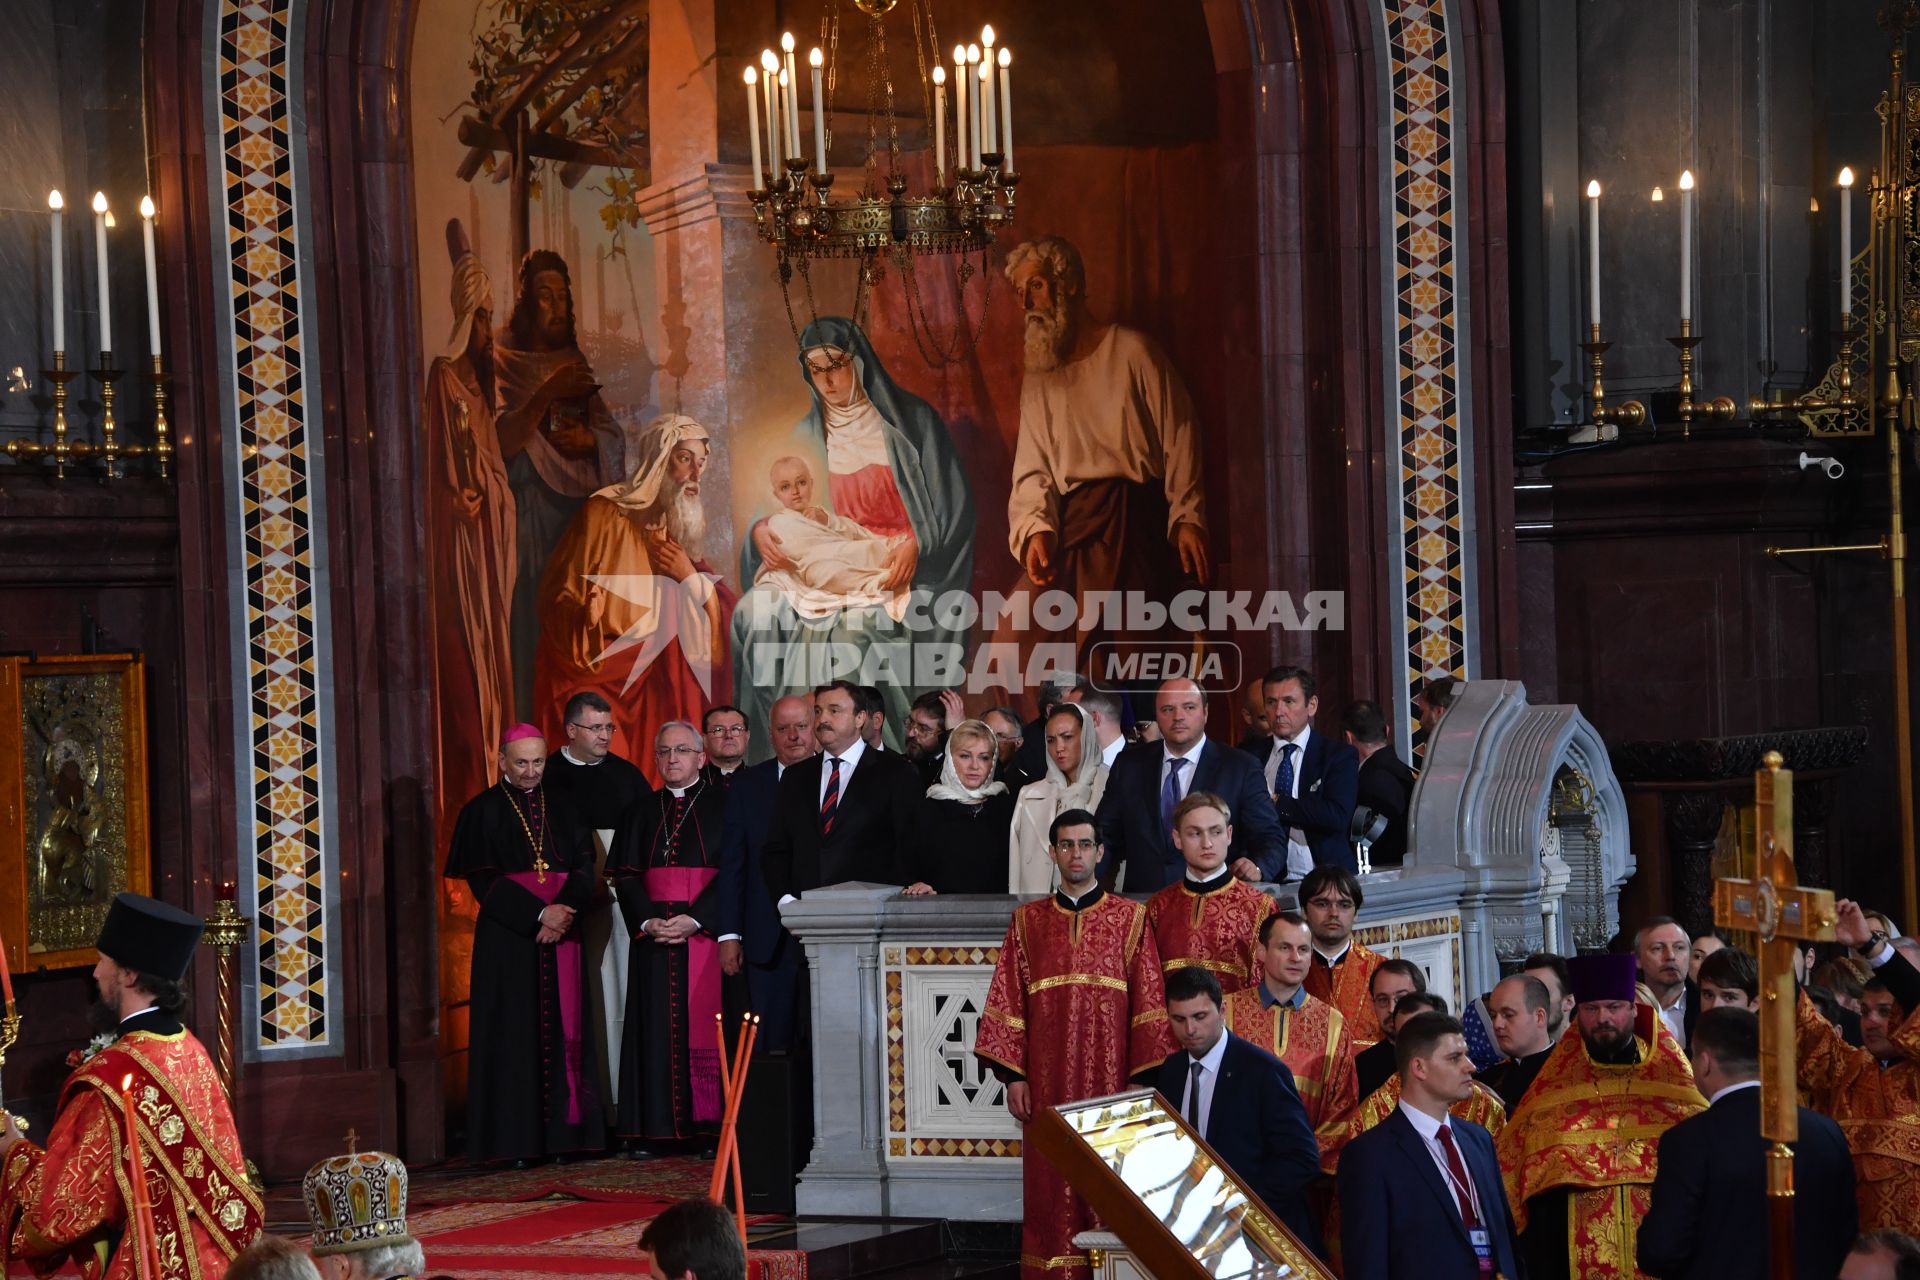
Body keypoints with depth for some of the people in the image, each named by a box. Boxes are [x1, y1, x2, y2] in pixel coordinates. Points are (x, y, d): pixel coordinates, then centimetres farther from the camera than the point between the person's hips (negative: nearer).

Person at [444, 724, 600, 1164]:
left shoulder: (561, 808, 13)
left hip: (561, 936, 4)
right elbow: (483, 880, -7)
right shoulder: (483, 812, 1)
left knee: (562, 1034, 1)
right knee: (516, 1037, -5)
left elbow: (584, 865, 6)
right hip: (508, 941, -4)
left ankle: (562, 1134, 3)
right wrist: (539, 913, -17)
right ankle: (517, 1141, -4)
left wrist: (566, 909, -14)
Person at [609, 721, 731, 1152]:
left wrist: (694, 919, -16)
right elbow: (625, 874, 9)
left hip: (706, 931, -3)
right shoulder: (644, 812, 14)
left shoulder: (722, 805, 3)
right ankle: (654, 1127, 0)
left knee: (704, 1024, -6)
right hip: (654, 933, 3)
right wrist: (647, 921, -9)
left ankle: (709, 1124, -4)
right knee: (657, 1027, 0)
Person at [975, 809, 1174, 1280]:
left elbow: (1148, 1002, 1)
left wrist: (1145, 1077, -6)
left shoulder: (1130, 919, 5)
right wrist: (1011, 1074, -2)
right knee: (1052, 1190, 1)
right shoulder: (1028, 921, 10)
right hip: (1049, 1081, 1)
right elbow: (1008, 1002, 6)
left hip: (1111, 1085, -1)